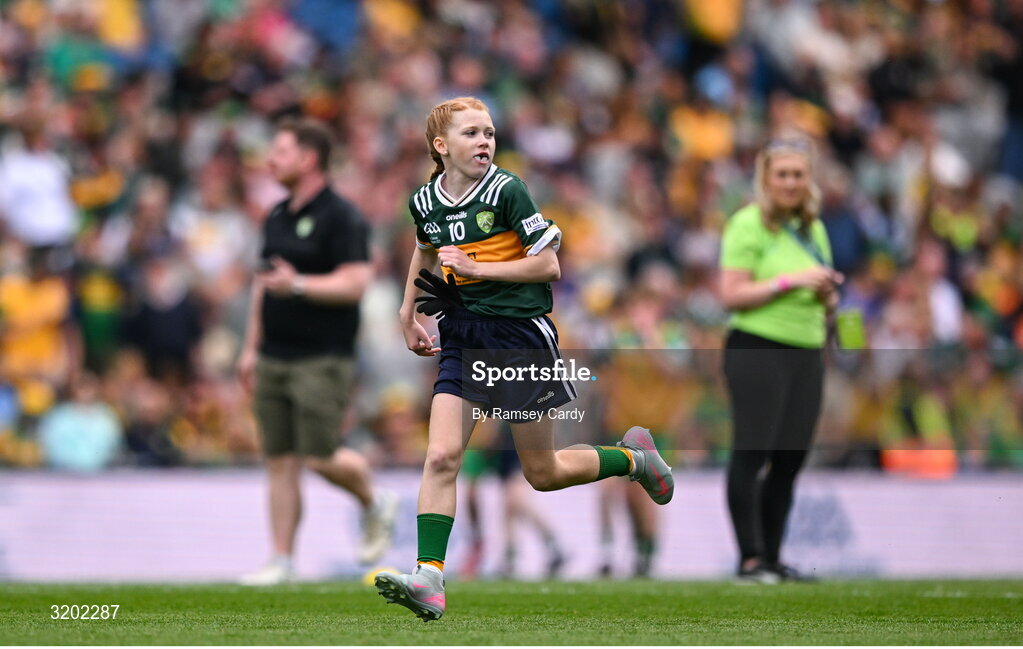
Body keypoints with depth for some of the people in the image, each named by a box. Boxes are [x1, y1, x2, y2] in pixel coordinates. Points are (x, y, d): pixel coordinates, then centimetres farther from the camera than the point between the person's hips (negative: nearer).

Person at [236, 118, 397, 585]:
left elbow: (355, 283, -17)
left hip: (323, 359, -7)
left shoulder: (340, 217, -10)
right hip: (274, 358, 7)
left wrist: (299, 285, -26)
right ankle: (281, 560, 5)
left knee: (319, 458, -9)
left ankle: (375, 503, 20)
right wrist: (251, 348, 18)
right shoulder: (277, 217, 15)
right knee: (280, 462, 3)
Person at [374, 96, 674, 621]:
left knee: (542, 474, 6)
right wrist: (408, 311, 22)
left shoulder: (505, 192, -13)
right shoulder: (425, 202, 3)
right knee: (441, 457, -14)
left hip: (520, 336, -4)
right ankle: (429, 580, -19)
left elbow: (549, 265, -13)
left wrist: (476, 268, -19)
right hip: (463, 340, 4)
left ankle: (634, 458, 33)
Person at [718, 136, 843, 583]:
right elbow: (732, 295, -12)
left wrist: (827, 293, 2)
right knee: (751, 454, -7)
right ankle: (750, 559, -7)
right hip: (757, 350, -7)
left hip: (806, 354, 7)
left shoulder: (814, 229, 17)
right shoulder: (748, 225, -4)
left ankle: (773, 556, 13)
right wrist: (790, 281, -18)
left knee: (790, 460, 5)